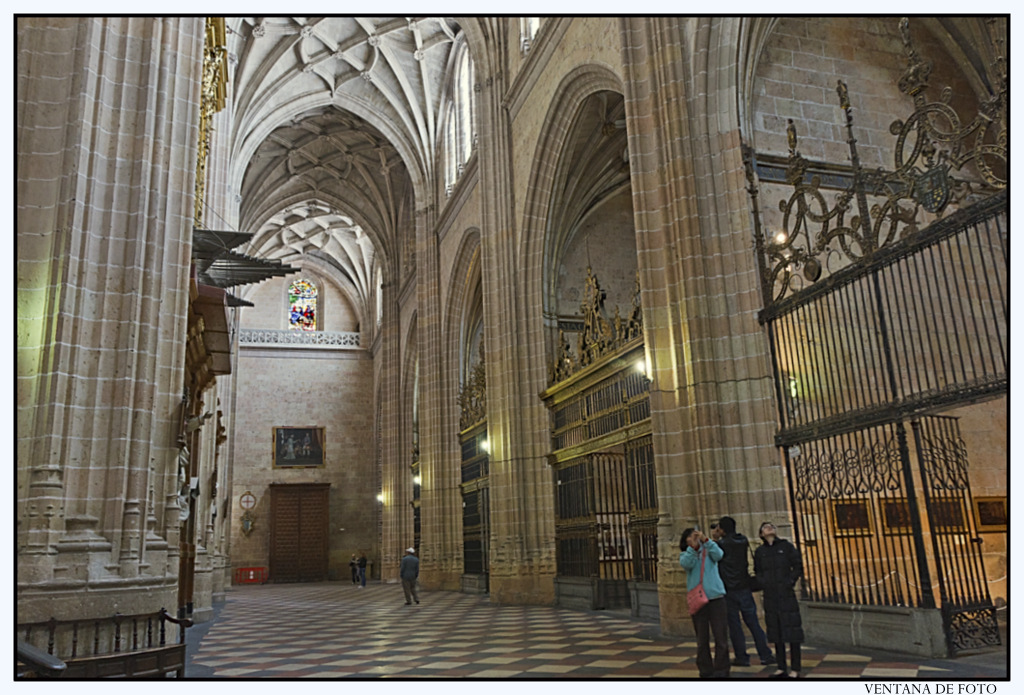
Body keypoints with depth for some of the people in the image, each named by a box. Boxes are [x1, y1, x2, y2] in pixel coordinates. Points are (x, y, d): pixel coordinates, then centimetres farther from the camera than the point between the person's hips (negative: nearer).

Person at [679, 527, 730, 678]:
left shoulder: (708, 551, 7)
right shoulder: (685, 555, 8)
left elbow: (718, 555, -14)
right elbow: (685, 564, -15)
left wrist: (705, 540, -25)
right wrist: (693, 547, -27)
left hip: (716, 596, 0)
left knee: (720, 636, -1)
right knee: (702, 639, 6)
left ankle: (721, 671, 9)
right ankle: (706, 671, 16)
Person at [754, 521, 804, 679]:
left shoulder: (786, 546, 2)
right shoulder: (760, 551, 9)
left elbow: (798, 566, 0)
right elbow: (757, 572, 15)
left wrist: (790, 582, -9)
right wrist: (762, 583, -3)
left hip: (786, 594, -3)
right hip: (770, 596, 3)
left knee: (791, 631, -2)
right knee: (776, 632, 7)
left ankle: (795, 670, 5)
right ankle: (781, 668, 15)